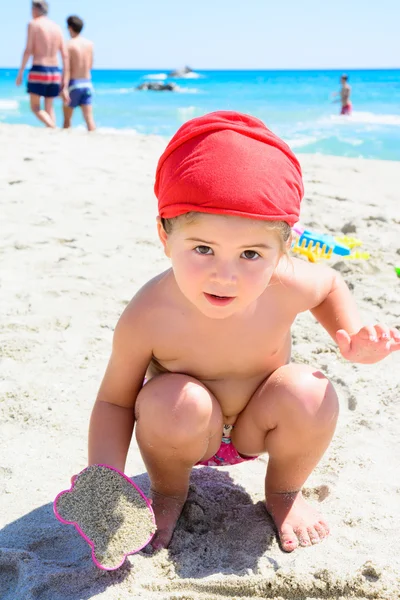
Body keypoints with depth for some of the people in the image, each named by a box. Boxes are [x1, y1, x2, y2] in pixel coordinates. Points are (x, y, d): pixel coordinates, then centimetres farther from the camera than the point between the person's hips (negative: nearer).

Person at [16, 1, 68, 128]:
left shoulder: (33, 24, -4)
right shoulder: (57, 27, 11)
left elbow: (28, 51, -10)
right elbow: (65, 55, 7)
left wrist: (20, 73, -5)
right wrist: (65, 78, 10)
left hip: (38, 70, -5)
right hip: (55, 71, 5)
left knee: (35, 108, 2)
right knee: (49, 107, 14)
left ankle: (53, 128, -21)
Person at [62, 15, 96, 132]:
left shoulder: (70, 44, -9)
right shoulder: (89, 44, 5)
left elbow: (67, 69, -13)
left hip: (74, 84, -4)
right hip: (87, 83, 4)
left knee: (67, 118, 9)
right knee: (89, 117, -2)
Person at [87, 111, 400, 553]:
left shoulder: (286, 287, -27)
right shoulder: (147, 317, -33)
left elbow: (330, 284, 0)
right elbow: (114, 401, -18)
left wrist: (352, 337, -18)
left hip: (257, 425, 2)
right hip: (189, 432, -2)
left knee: (309, 393, -27)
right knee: (173, 402, -34)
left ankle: (283, 492, 6)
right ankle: (167, 492, 2)